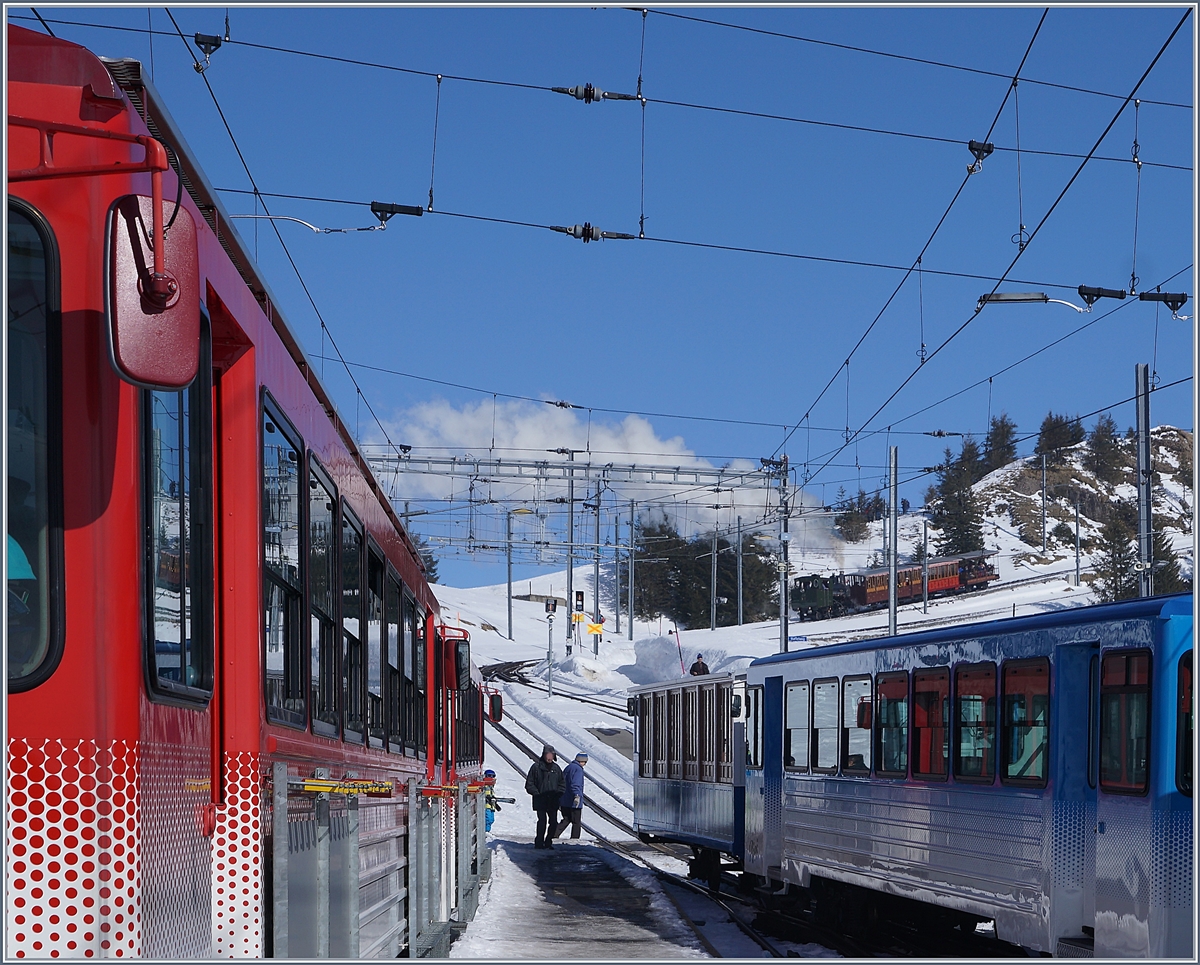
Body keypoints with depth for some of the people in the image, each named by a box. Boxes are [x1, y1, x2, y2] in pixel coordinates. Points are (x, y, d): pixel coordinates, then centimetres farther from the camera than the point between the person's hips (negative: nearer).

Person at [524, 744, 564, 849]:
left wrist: (557, 794, 1)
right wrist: (537, 794, -10)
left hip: (553, 801, 4)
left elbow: (562, 785, 17)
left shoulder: (556, 768, 12)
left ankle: (548, 842, 17)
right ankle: (539, 843, -3)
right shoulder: (536, 767, -1)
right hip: (540, 801, -4)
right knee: (542, 821, -11)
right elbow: (529, 785, 0)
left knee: (553, 822, 4)